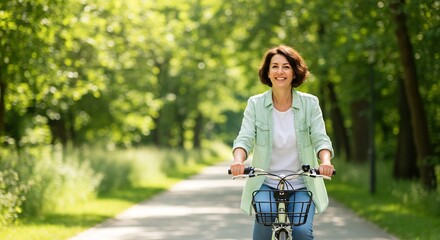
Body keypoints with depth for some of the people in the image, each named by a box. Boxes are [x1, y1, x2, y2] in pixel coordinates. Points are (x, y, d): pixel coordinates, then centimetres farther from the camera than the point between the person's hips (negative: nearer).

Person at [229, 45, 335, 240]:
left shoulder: (310, 103, 0)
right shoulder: (255, 104, 0)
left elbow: (320, 139, -7)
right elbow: (245, 138, -8)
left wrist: (325, 161, -29)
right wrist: (238, 160, -30)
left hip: (301, 186, 0)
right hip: (266, 185, 0)